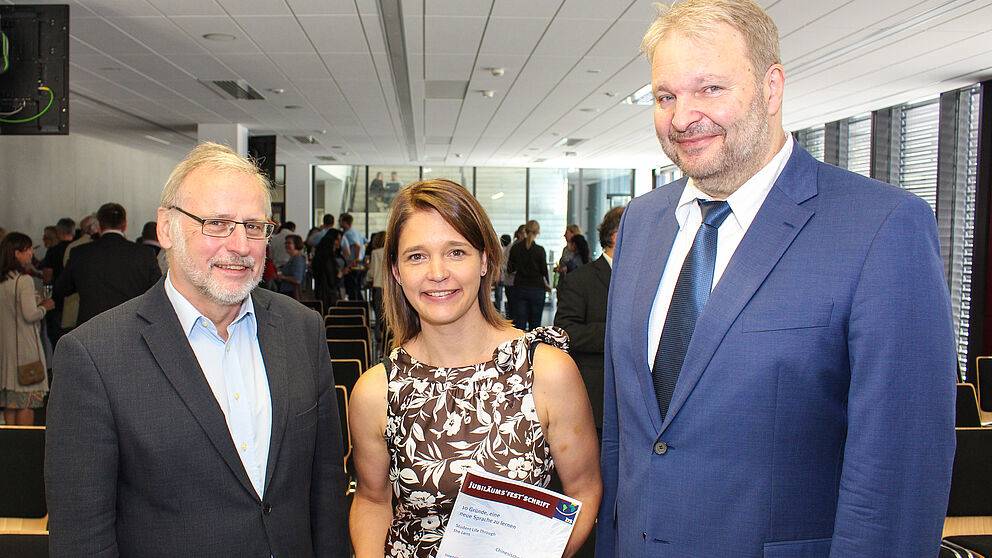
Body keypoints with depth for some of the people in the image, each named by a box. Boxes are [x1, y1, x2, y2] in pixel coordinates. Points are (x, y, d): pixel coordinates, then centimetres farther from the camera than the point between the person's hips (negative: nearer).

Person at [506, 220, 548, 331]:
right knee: (535, 323, 6)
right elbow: (544, 271, -4)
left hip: (519, 287, 2)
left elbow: (510, 269, 7)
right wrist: (547, 285, 14)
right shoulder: (539, 250, -10)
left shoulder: (515, 248, -1)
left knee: (519, 323, 3)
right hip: (537, 288, -2)